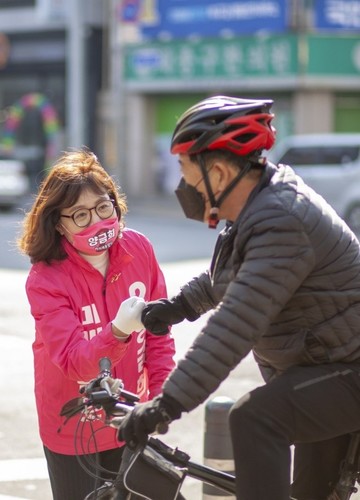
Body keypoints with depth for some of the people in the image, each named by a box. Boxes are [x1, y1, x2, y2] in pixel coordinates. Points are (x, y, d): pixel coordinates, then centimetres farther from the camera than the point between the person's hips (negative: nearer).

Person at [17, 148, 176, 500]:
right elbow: (74, 361, -28)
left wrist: (163, 393, -5)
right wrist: (118, 331, -45)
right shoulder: (45, 280, -19)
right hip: (75, 432, -3)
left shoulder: (138, 249, -9)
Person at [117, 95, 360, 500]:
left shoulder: (281, 224, -30)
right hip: (320, 364, 11)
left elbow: (234, 327, -37)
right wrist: (179, 306, 8)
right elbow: (226, 276, 23)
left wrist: (166, 405, -38)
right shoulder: (261, 203, 2)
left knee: (253, 417, -29)